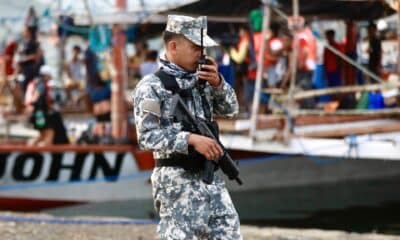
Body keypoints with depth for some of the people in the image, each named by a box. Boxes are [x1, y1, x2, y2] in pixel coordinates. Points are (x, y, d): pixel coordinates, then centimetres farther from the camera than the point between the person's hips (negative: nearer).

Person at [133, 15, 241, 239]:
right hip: (177, 180, -7)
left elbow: (230, 109, 16)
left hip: (210, 177, 7)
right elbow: (147, 136, -16)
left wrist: (218, 83, -2)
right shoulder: (152, 86, -9)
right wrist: (190, 139, -25)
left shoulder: (200, 79, 12)